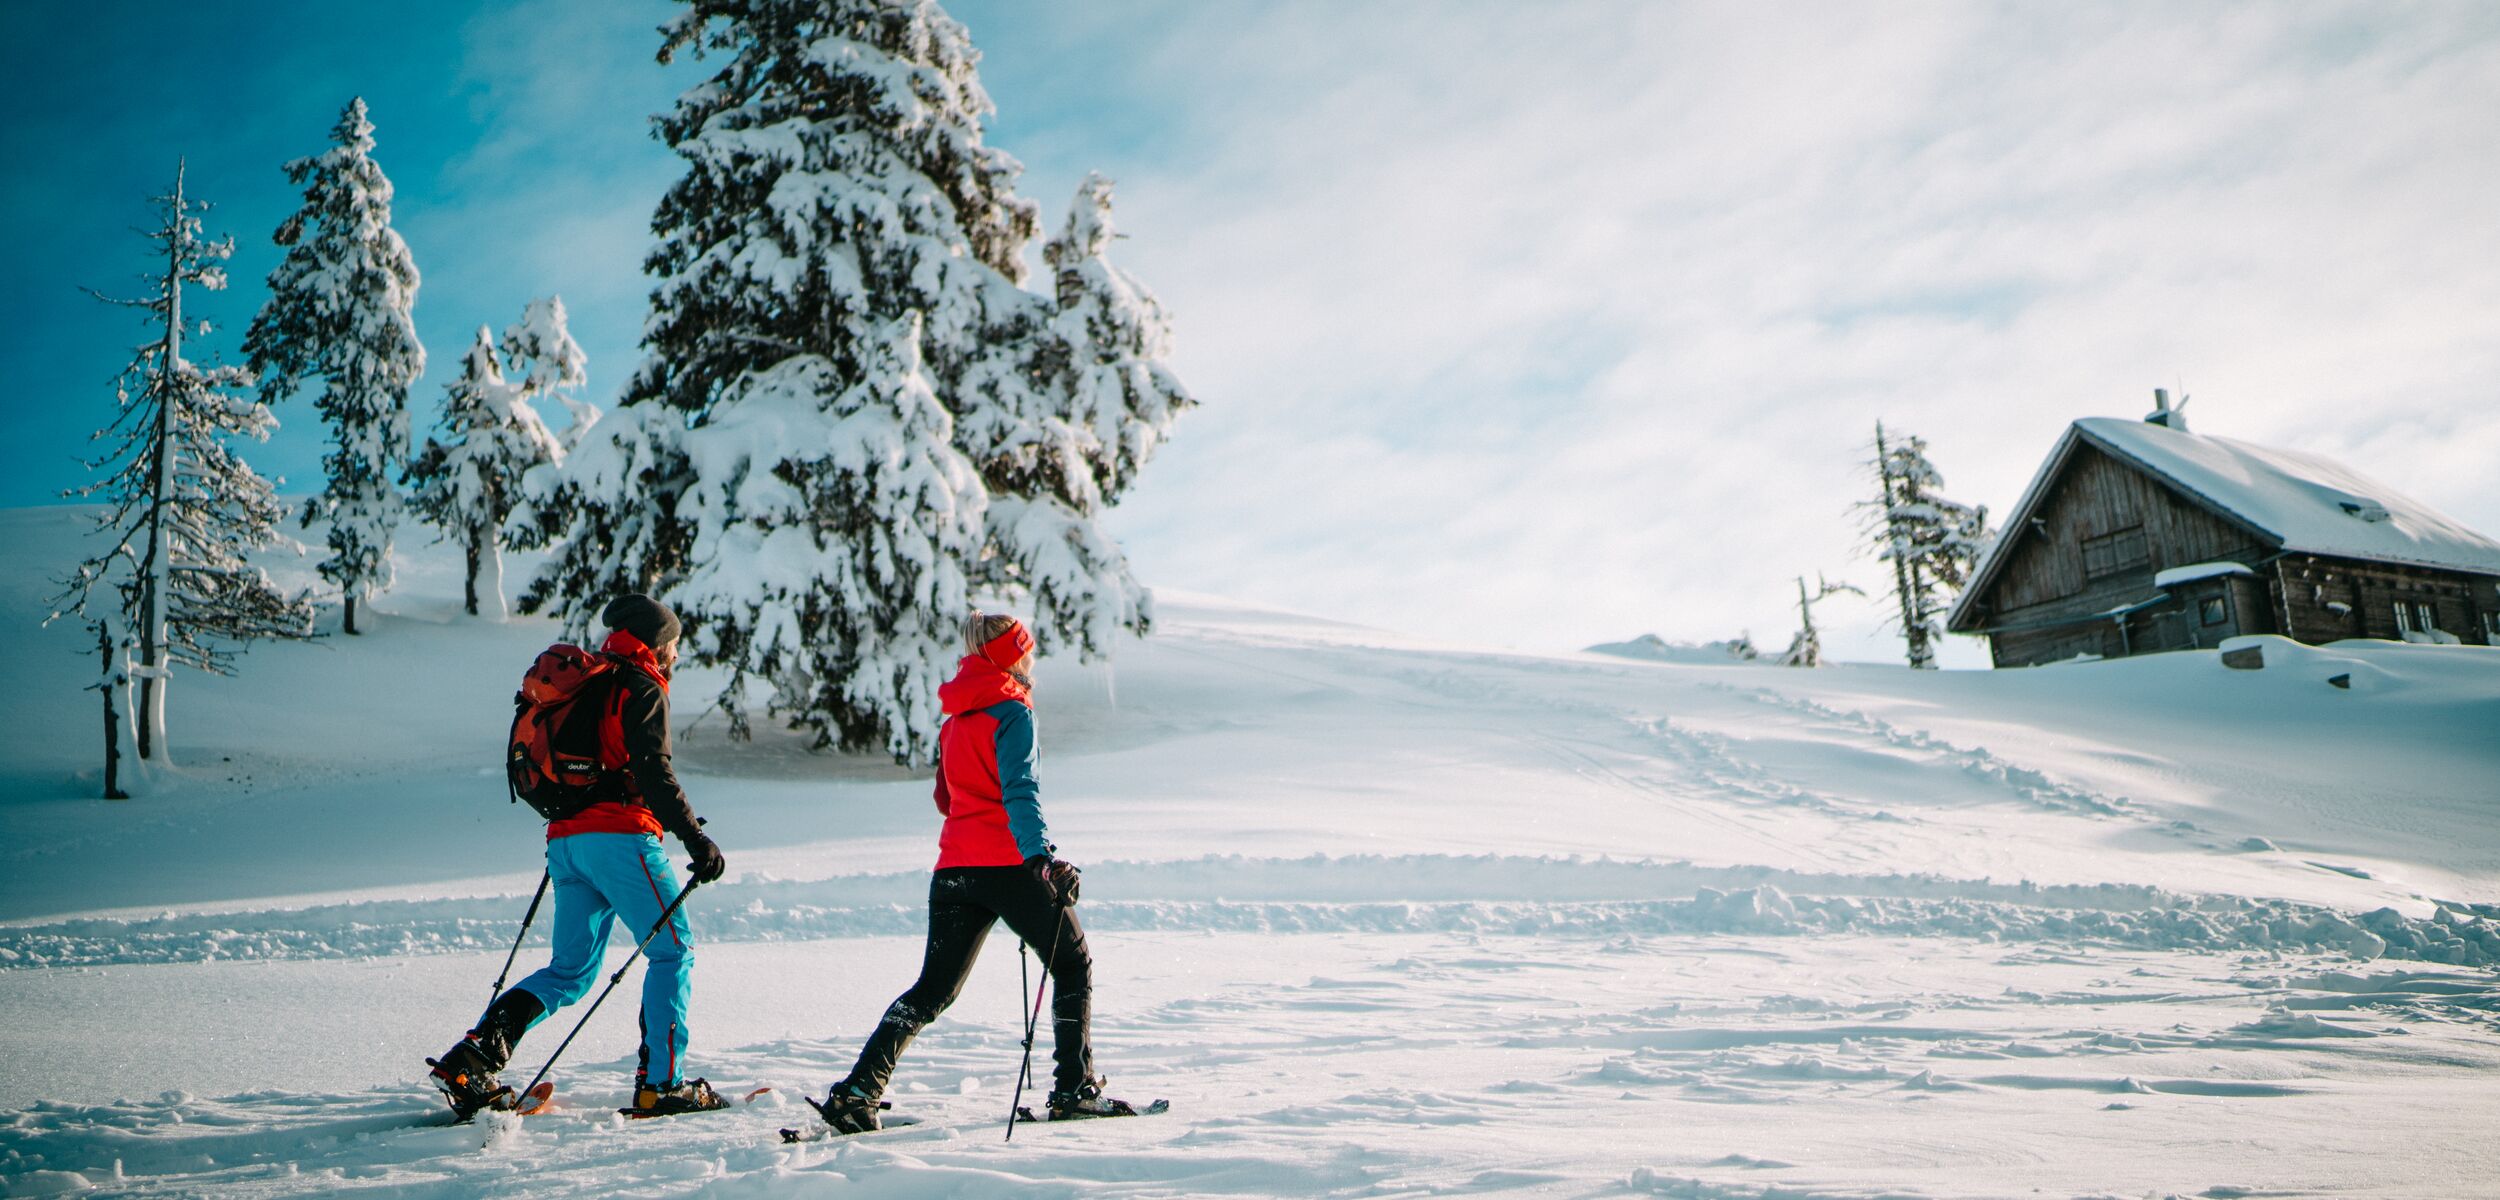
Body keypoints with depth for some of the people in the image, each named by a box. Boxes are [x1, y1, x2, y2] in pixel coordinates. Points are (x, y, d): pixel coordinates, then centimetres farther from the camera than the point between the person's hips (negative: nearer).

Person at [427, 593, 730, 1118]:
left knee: (571, 968, 13)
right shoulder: (641, 688, -3)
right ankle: (661, 1082, -5)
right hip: (619, 834, -8)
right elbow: (654, 771, -16)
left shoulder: (588, 685, 24)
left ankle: (474, 1055, -2)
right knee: (674, 951, 0)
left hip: (566, 838, 8)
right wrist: (696, 838, -18)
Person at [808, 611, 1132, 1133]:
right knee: (1074, 967, 9)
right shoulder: (1011, 712, -6)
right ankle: (1075, 1090, 4)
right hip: (1007, 865, -7)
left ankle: (858, 1090, 1)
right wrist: (1042, 856, -30)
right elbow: (1020, 791, -20)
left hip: (954, 867, 7)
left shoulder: (954, 720, 17)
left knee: (933, 989, 10)